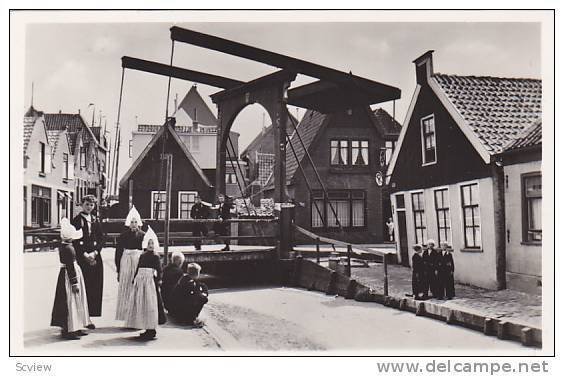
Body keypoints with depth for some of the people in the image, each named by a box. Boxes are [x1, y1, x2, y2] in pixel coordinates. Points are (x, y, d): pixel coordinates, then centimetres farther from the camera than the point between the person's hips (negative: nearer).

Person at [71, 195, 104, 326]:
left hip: (95, 257, 4)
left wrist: (94, 252, -7)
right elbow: (74, 240, -6)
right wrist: (84, 254, -13)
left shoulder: (96, 220, 13)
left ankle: (89, 317, 8)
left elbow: (101, 239, 8)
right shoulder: (77, 220, 1)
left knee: (94, 288, 2)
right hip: (81, 257, -4)